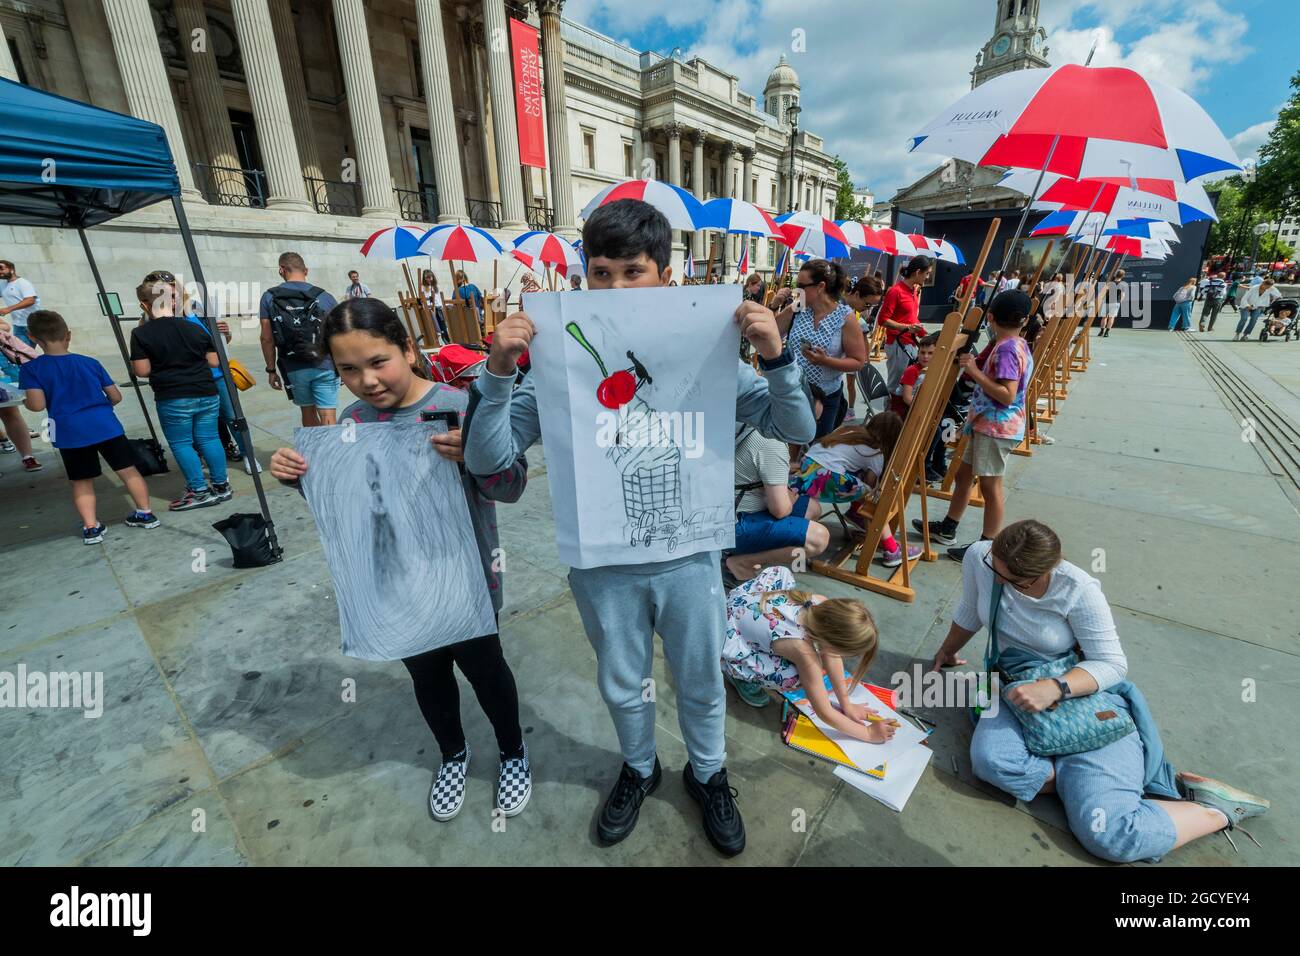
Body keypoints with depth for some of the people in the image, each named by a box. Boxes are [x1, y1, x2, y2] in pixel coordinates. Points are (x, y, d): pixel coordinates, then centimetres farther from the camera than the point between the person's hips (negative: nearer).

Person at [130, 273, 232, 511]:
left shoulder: (141, 334, -6)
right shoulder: (196, 329, 4)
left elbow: (142, 371, -6)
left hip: (173, 400, -3)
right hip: (206, 394, 4)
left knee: (181, 444, 6)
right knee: (209, 439, 10)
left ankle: (200, 491, 6)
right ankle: (221, 486, 14)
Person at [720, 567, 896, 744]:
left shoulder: (823, 604, -15)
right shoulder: (804, 651, -29)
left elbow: (831, 656, 2)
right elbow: (825, 713, -14)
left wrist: (846, 704, 8)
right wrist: (869, 733, -3)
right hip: (726, 639, -7)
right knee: (795, 678, -23)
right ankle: (745, 678, 6)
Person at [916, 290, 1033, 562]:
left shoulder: (1006, 349, -19)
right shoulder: (1018, 345, 11)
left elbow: (1007, 395, -25)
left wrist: (975, 372, -23)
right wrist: (974, 368, 12)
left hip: (997, 427, -10)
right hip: (987, 424, 10)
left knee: (990, 484, -2)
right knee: (964, 474, 16)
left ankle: (987, 546, 9)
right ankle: (947, 528, 28)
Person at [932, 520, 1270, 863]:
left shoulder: (1078, 590, -21)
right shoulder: (978, 558, -12)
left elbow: (1112, 664, -14)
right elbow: (970, 613, 9)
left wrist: (1055, 688, -32)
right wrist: (947, 652, 25)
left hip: (1086, 693, -3)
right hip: (1019, 686, 3)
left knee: (1107, 834, -20)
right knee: (990, 758, -32)